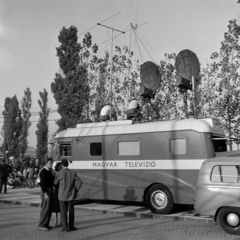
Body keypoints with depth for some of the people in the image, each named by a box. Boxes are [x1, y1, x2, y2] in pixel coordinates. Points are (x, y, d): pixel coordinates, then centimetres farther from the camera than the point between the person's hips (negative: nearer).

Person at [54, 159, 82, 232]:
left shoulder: (60, 173, -12)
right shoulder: (73, 173, -4)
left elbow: (55, 183, 4)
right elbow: (79, 182, -9)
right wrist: (75, 191, 3)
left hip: (62, 195, -2)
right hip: (70, 195, 2)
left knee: (63, 212, 4)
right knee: (71, 211, 12)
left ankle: (65, 227, 3)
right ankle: (71, 226, 16)